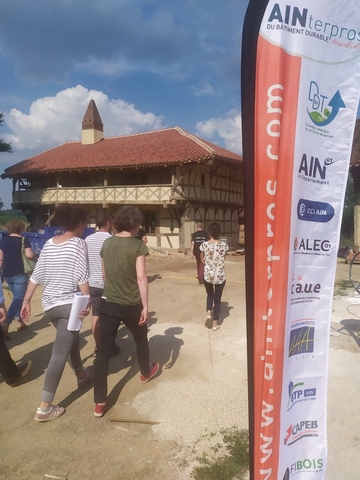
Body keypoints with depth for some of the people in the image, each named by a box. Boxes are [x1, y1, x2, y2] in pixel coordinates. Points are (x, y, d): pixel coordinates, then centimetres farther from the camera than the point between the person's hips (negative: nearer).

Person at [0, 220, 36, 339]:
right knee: (18, 299, -3)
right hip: (19, 274, -6)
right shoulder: (24, 240, -8)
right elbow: (29, 255, -19)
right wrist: (34, 253, 2)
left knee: (16, 297, 20)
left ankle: (20, 322, 26)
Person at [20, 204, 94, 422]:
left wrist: (26, 301, 14)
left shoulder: (49, 243, 7)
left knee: (72, 338, 26)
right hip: (69, 304, -7)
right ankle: (44, 407, 2)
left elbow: (36, 275, 8)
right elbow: (81, 278, -17)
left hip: (49, 304, 7)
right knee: (60, 352, -2)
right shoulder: (78, 243, -9)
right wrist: (87, 303, -14)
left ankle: (81, 375, 45)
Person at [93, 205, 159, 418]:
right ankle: (146, 372, 49)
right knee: (141, 339, 24)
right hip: (131, 304, -4)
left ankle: (100, 402, 10)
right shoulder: (138, 245, -14)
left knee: (104, 351, 6)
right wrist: (145, 305, -13)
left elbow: (104, 274, 11)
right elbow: (141, 277, -18)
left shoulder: (107, 243, 3)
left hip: (108, 304, 4)